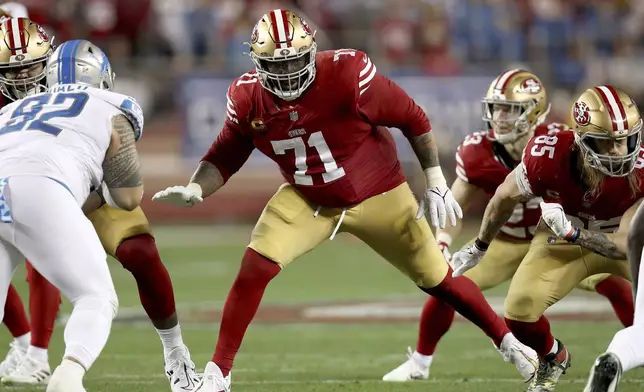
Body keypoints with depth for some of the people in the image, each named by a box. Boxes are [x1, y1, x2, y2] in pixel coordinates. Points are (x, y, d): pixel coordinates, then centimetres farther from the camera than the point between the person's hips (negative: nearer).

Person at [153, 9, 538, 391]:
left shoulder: (347, 75, -30)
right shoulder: (248, 97, -16)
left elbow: (413, 119, -18)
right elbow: (226, 156, -4)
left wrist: (436, 183, -12)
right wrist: (195, 190, -25)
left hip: (377, 197, -2)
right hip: (307, 200, 2)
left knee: (438, 280, 5)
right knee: (254, 268, -17)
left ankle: (508, 341, 28)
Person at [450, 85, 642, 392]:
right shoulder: (548, 157, -31)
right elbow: (506, 197, -8)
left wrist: (570, 231, -45)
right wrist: (479, 247, 7)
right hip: (562, 240, 1)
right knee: (520, 311, -16)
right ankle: (554, 359, 19)